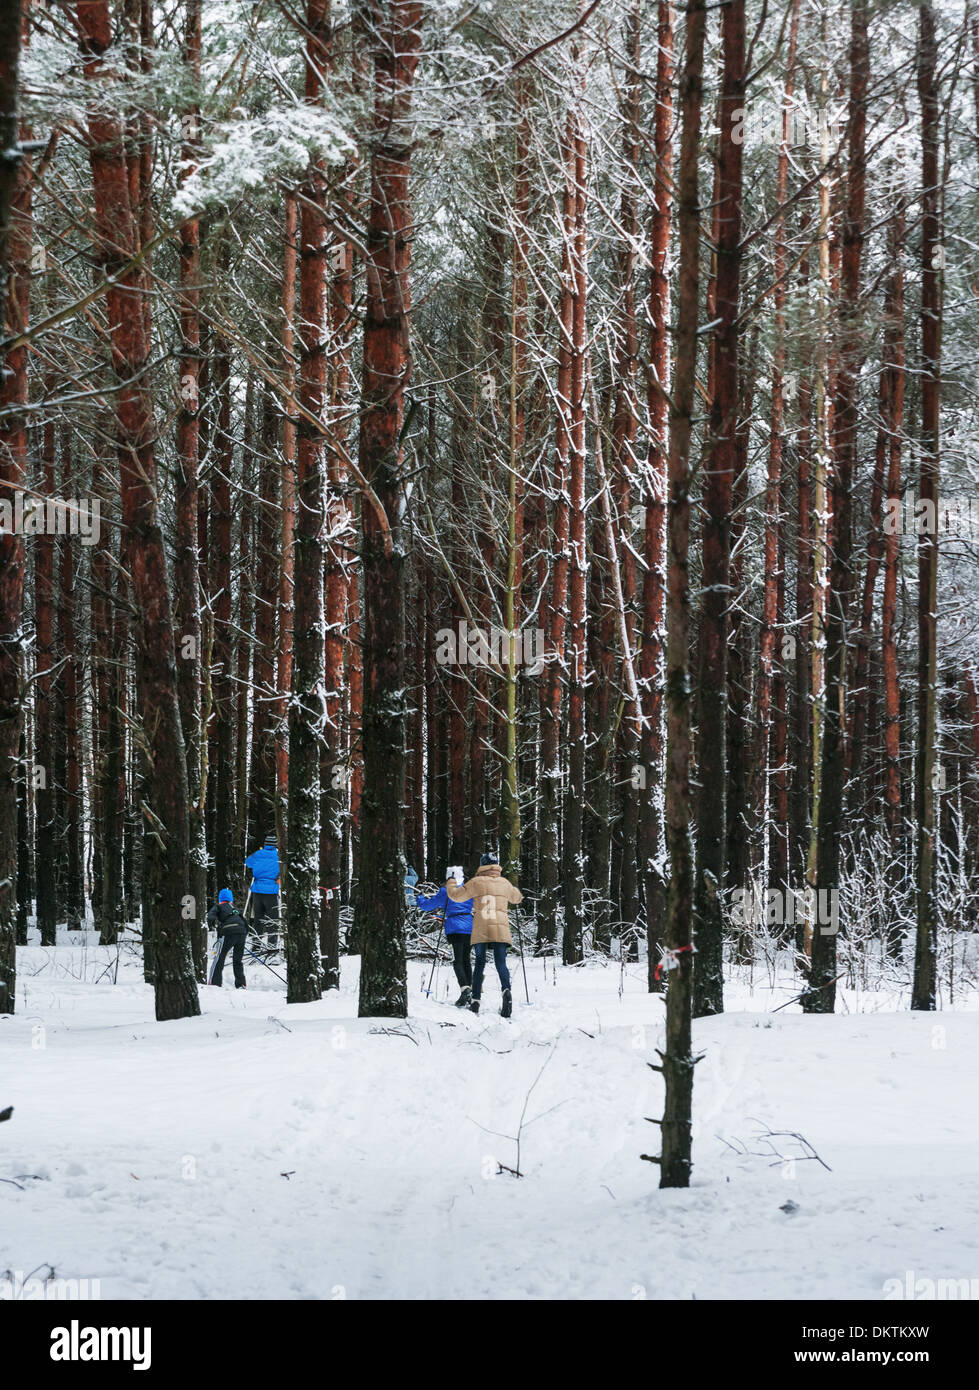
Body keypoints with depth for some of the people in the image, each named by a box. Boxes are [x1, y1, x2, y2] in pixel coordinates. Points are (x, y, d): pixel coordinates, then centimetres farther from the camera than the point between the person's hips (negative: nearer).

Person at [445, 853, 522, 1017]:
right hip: (501, 929, 1)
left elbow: (455, 895, 8)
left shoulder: (476, 882, 3)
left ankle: (476, 1000, 2)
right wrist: (514, 887, 52)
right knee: (501, 963, -2)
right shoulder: (505, 883, 12)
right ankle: (506, 990, -30)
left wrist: (450, 881, 26)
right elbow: (517, 898, 31)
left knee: (479, 964, 8)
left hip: (480, 930, -1)